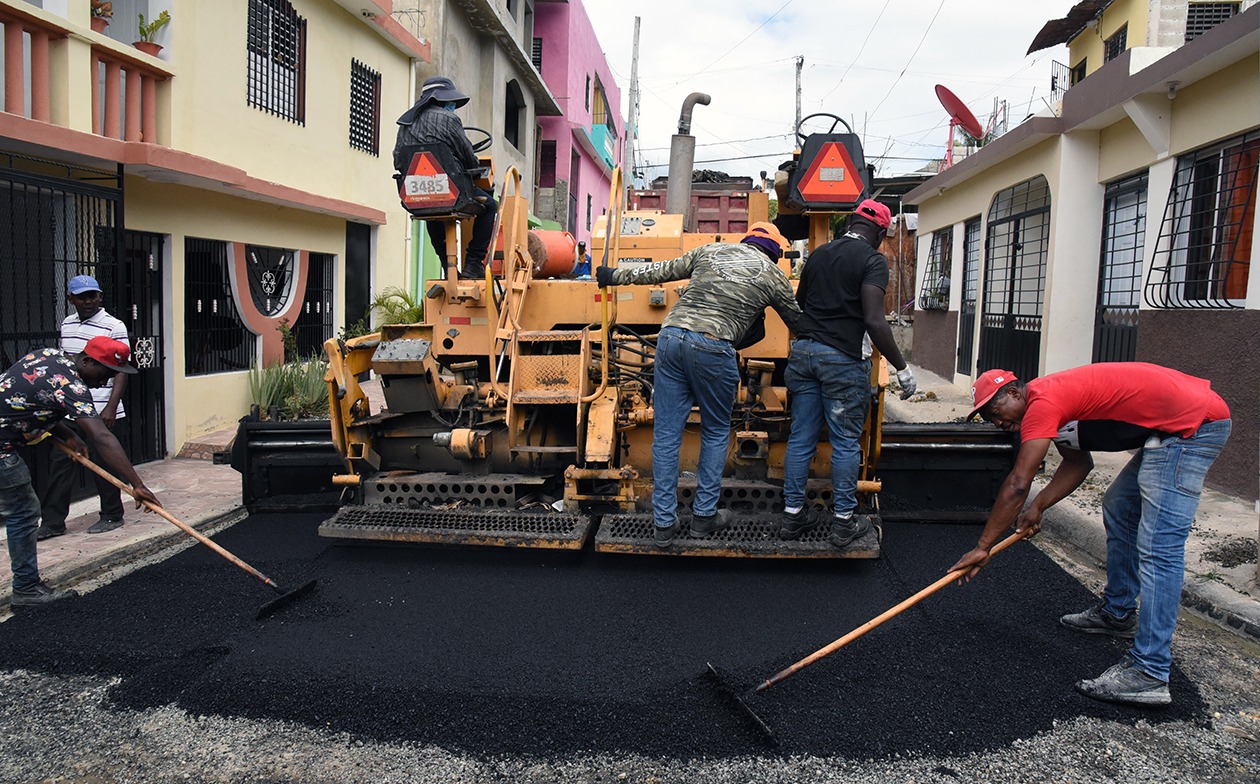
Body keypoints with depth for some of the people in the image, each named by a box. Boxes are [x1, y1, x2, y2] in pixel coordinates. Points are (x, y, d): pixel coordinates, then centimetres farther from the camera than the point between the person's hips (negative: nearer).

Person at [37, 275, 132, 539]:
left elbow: (121, 371, -13)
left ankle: (112, 515, 17)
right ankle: (52, 521, 15)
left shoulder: (114, 327, -10)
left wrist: (111, 407, -20)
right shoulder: (67, 324, 12)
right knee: (59, 462, 7)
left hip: (100, 412, -7)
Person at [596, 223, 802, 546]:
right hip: (713, 348, -3)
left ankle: (664, 523, 12)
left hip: (671, 335, 4)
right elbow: (797, 322, 26)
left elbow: (661, 270, 25)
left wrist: (616, 276, 37)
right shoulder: (773, 275, 13)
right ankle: (704, 515, 21)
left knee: (666, 433, 6)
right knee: (716, 433, 16)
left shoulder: (711, 250, 21)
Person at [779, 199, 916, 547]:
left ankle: (792, 514, 17)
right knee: (846, 442, 4)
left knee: (800, 437, 10)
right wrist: (902, 368, -11)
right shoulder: (873, 261, -7)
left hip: (803, 351, 6)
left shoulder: (819, 254, 12)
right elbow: (874, 321, -17)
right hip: (843, 358, -6)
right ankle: (844, 522, 12)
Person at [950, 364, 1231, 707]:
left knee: (1158, 547, -14)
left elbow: (1018, 484, -20)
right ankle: (1117, 612, 37)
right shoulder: (1053, 400, 13)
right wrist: (1038, 507, 10)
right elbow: (1078, 463, 21)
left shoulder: (1042, 402, -17)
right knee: (1118, 511, 22)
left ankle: (1149, 675, -13)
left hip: (1192, 423, -11)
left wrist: (983, 546, -15)